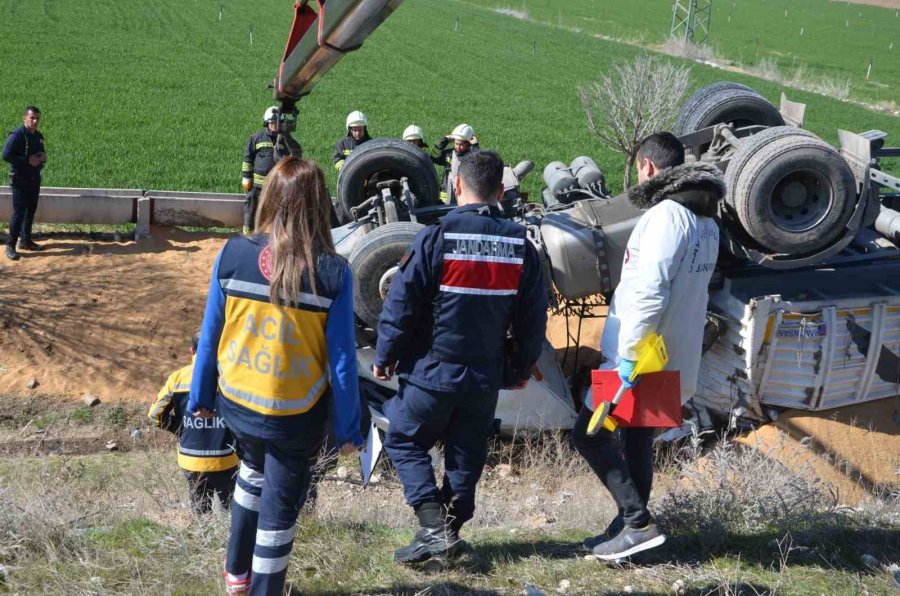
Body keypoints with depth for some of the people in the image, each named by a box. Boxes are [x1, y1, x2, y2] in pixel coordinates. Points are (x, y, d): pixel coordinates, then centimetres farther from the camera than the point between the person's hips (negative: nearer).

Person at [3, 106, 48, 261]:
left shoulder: (39, 136, 9)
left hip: (35, 178, 8)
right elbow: (6, 155, -22)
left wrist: (43, 156, -2)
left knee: (31, 211, 15)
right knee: (19, 213, -8)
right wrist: (27, 160, -24)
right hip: (20, 179, -8)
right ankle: (10, 245, -2)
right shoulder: (16, 135, -16)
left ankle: (25, 240, 27)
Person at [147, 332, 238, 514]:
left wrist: (182, 429, 9)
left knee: (199, 511, 16)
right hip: (223, 461, -3)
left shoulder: (178, 377, -3)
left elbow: (156, 415, -1)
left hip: (191, 461, 3)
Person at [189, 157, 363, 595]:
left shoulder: (232, 255, -13)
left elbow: (209, 336, -4)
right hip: (296, 415, -3)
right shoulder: (332, 273, -18)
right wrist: (348, 430, -2)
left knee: (254, 471, 32)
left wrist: (200, 397, 11)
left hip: (236, 404, 4)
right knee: (279, 509, 14)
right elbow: (342, 361, -14)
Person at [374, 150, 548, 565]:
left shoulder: (436, 237, -14)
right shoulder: (520, 245, 0)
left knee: (404, 441, 10)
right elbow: (533, 317, 6)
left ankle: (434, 525, -3)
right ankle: (450, 530, 21)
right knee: (466, 454, 16)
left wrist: (384, 356, 1)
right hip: (486, 376, 4)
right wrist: (521, 369, 19)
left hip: (432, 370, -4)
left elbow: (402, 304, -12)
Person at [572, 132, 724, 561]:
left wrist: (629, 352, -24)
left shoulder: (666, 215, -18)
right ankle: (630, 526, 24)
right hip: (675, 360, 9)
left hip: (642, 359, -9)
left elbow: (650, 291, -25)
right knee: (639, 437, 18)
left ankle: (637, 522, -5)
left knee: (589, 433, -1)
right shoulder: (707, 223, 12)